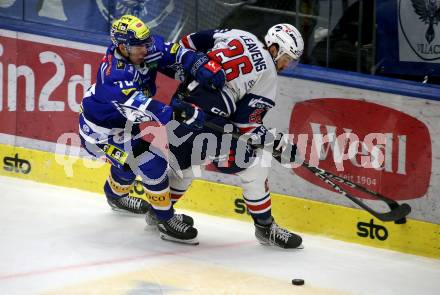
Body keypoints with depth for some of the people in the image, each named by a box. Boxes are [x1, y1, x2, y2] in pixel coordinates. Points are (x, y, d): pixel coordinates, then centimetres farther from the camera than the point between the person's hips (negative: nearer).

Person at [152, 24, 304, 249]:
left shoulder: (237, 35, 13)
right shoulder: (267, 75, -2)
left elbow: (187, 44, 14)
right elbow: (246, 124, -4)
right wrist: (279, 142, 5)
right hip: (207, 120, -7)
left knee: (183, 162, 32)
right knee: (254, 166, 4)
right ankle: (265, 228, 12)